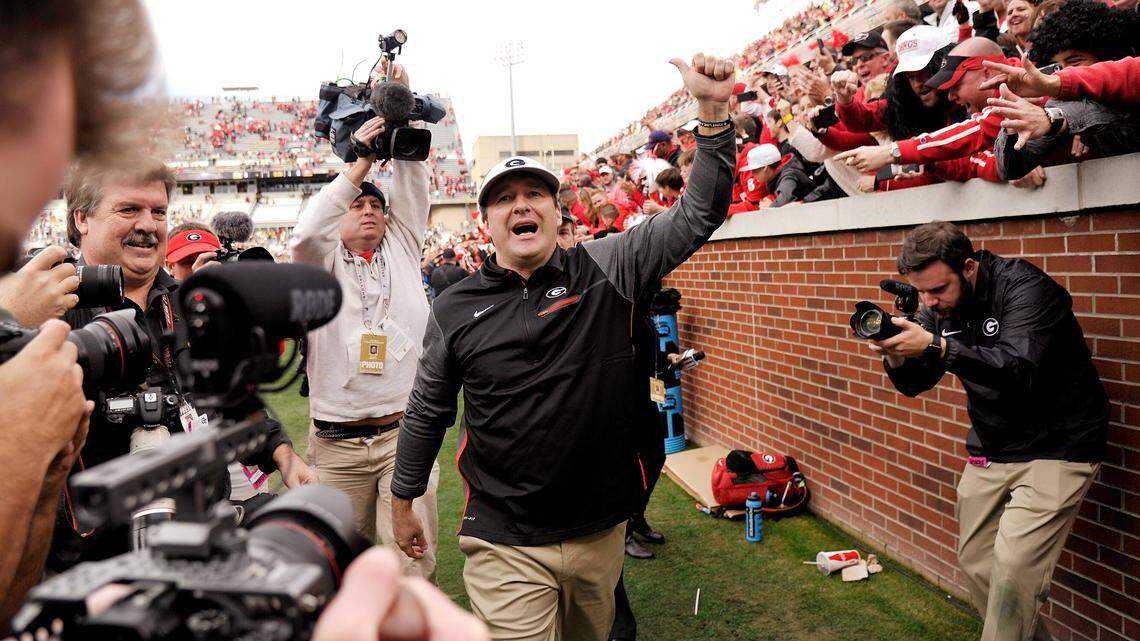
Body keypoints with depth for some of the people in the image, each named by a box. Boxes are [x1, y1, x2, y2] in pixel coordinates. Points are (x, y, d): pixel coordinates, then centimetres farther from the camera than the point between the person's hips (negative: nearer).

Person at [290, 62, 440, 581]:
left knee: (413, 563, -2)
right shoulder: (324, 264, 7)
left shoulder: (402, 249, 12)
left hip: (405, 432, 0)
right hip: (337, 442, 0)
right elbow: (305, 233, -14)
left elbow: (413, 186, 3)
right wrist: (359, 165, -13)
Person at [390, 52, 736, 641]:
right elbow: (426, 413, 8)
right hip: (504, 542, -1)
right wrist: (403, 502, 15)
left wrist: (713, 110, -17)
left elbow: (698, 214, -7)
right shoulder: (455, 310, -3)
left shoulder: (605, 270, -5)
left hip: (601, 527, 2)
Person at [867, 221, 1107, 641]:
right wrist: (897, 355, -21)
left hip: (1056, 447, -7)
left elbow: (1018, 373, -34)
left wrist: (935, 346, -43)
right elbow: (915, 384, 1)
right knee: (974, 563, 12)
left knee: (1012, 568, -16)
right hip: (990, 449, 7)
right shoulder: (938, 307, 0)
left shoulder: (1025, 288, -20)